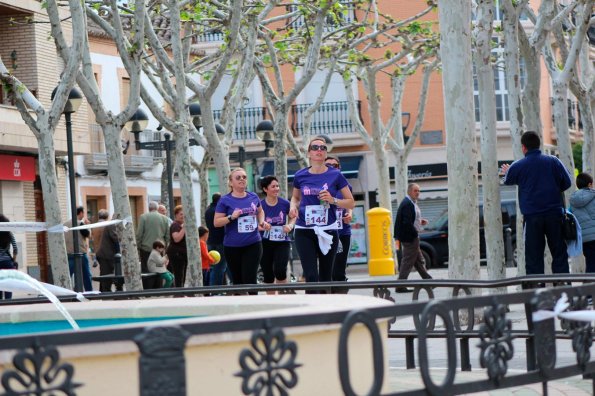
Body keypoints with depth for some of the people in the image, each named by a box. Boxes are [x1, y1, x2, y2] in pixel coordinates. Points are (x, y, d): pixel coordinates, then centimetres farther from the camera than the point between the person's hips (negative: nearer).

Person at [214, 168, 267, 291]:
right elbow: (216, 222, -6)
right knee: (238, 281, 10)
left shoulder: (253, 197, 5)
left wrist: (262, 222, 5)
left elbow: (260, 211, 25)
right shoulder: (225, 200, -5)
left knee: (250, 279, -8)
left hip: (253, 244, 1)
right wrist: (231, 217, -21)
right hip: (232, 247, -1)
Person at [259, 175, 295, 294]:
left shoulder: (284, 203, -3)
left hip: (282, 242, 0)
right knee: (268, 276, 6)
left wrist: (290, 225, -6)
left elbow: (293, 217, 15)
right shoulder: (260, 205, -6)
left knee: (280, 271, -18)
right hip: (265, 244, 1)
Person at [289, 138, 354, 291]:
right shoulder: (300, 176, 4)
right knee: (311, 276, -12)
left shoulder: (335, 175, 0)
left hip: (327, 232, 0)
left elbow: (351, 203, 5)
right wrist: (293, 206, 2)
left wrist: (333, 200, -13)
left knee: (325, 277, 9)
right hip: (304, 231, 0)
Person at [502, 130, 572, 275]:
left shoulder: (517, 166, -4)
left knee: (534, 257, 3)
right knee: (559, 253, 7)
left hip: (531, 216, -1)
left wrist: (506, 171, 39)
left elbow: (508, 181, 16)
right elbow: (567, 182, 4)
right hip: (554, 214, 1)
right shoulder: (553, 161, -1)